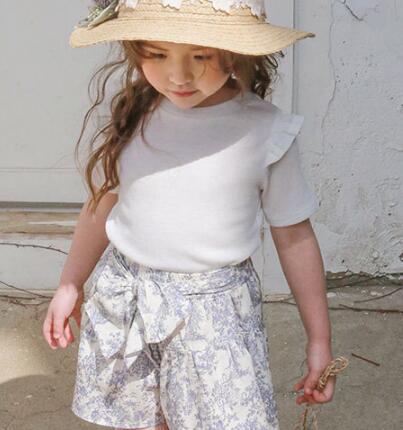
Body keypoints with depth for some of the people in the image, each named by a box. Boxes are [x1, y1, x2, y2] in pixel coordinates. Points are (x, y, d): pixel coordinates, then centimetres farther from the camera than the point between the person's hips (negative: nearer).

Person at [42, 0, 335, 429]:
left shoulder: (265, 132, -11)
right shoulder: (131, 116, -3)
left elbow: (294, 237, -3)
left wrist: (319, 339, 2)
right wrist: (70, 284, 19)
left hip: (216, 310, -3)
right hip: (122, 301, 3)